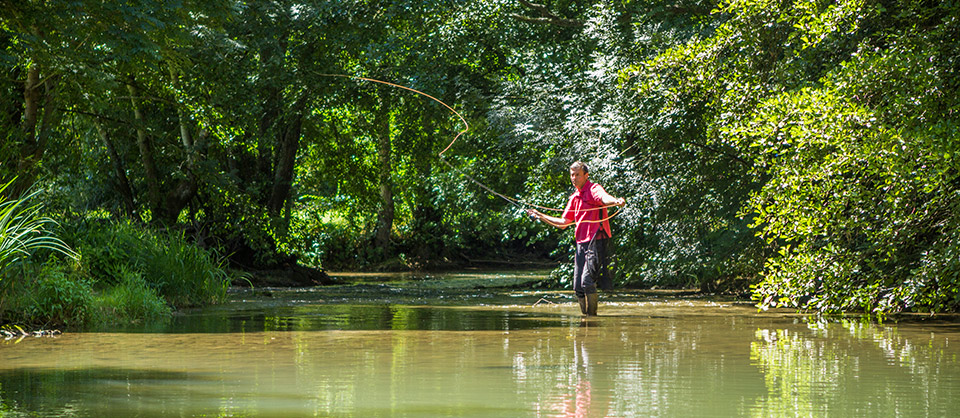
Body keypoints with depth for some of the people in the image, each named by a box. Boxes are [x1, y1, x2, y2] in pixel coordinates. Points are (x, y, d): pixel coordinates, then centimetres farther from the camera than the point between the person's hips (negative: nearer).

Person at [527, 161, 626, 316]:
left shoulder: (593, 189, -5)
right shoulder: (574, 197, 20)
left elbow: (604, 198, -30)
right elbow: (563, 223, 27)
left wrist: (616, 201, -52)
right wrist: (541, 216, 27)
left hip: (596, 241, -8)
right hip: (581, 243, 8)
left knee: (587, 281, -18)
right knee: (578, 286, 5)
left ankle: (593, 316, -8)